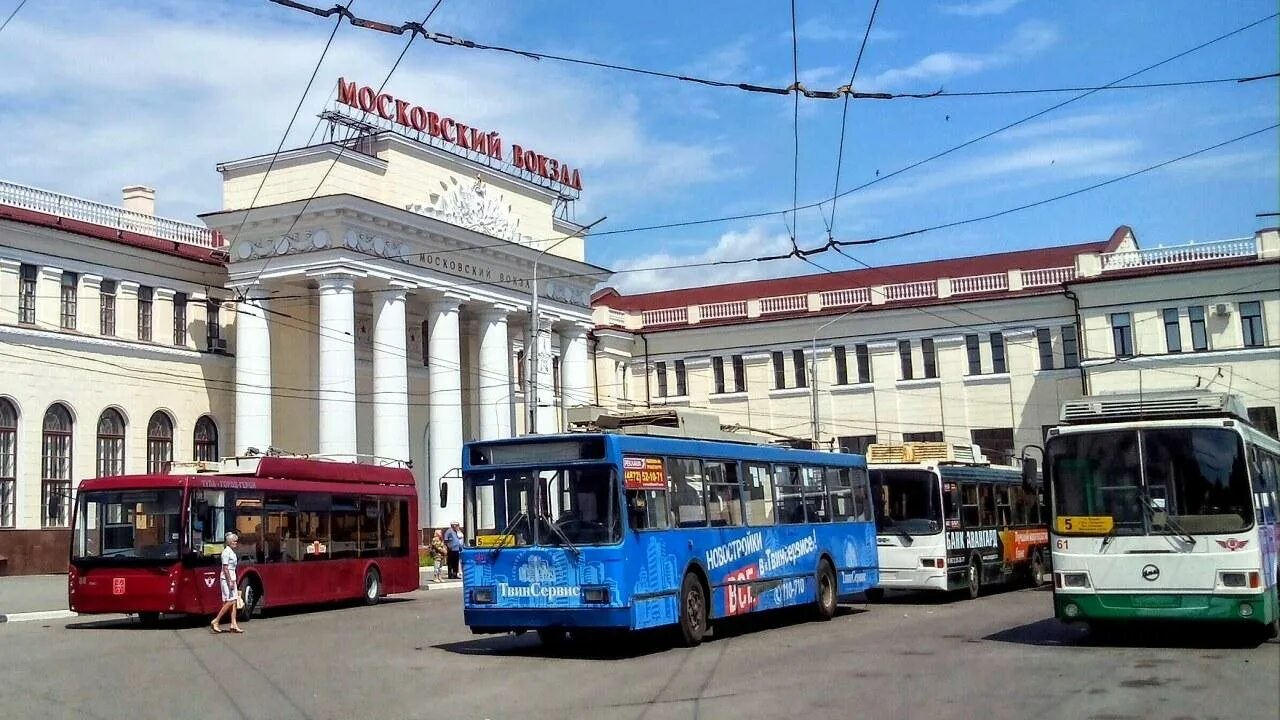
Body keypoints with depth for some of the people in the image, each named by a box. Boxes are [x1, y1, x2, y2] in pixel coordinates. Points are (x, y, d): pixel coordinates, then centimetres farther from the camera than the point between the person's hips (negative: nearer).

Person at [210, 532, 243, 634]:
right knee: (229, 602, -9)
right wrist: (230, 581, -21)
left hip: (232, 578, 9)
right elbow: (225, 568, -18)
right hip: (226, 579, -9)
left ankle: (234, 624, 5)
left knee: (233, 602, 5)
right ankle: (215, 621, -2)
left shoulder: (232, 552, 14)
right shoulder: (226, 552, -13)